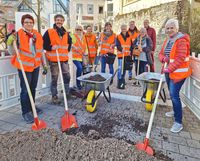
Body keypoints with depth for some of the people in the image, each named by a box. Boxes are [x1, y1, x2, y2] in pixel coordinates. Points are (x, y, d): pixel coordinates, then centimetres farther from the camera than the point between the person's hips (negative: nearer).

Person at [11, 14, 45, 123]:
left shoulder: (37, 35, 6)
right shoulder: (18, 34, -9)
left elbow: (40, 50, 13)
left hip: (35, 65, 6)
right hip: (24, 65, -6)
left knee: (33, 88, 16)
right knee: (25, 89, -3)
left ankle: (31, 107, 32)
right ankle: (26, 112, 10)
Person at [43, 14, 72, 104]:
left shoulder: (66, 33, 13)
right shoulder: (49, 32, -4)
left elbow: (69, 42, 30)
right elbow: (43, 44, -5)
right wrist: (51, 47, -18)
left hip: (64, 59, 5)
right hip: (53, 59, -5)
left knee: (67, 76, 10)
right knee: (54, 79, 2)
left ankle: (67, 94, 27)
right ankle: (54, 96, 15)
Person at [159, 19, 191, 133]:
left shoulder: (181, 40, -15)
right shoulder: (168, 40, 12)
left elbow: (180, 58, -23)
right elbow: (161, 53, 12)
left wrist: (169, 69, -24)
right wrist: (164, 58, -10)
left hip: (178, 72, -9)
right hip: (169, 71, 9)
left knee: (174, 95, -13)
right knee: (172, 93, 19)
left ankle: (179, 122, -4)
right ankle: (176, 111, 40)